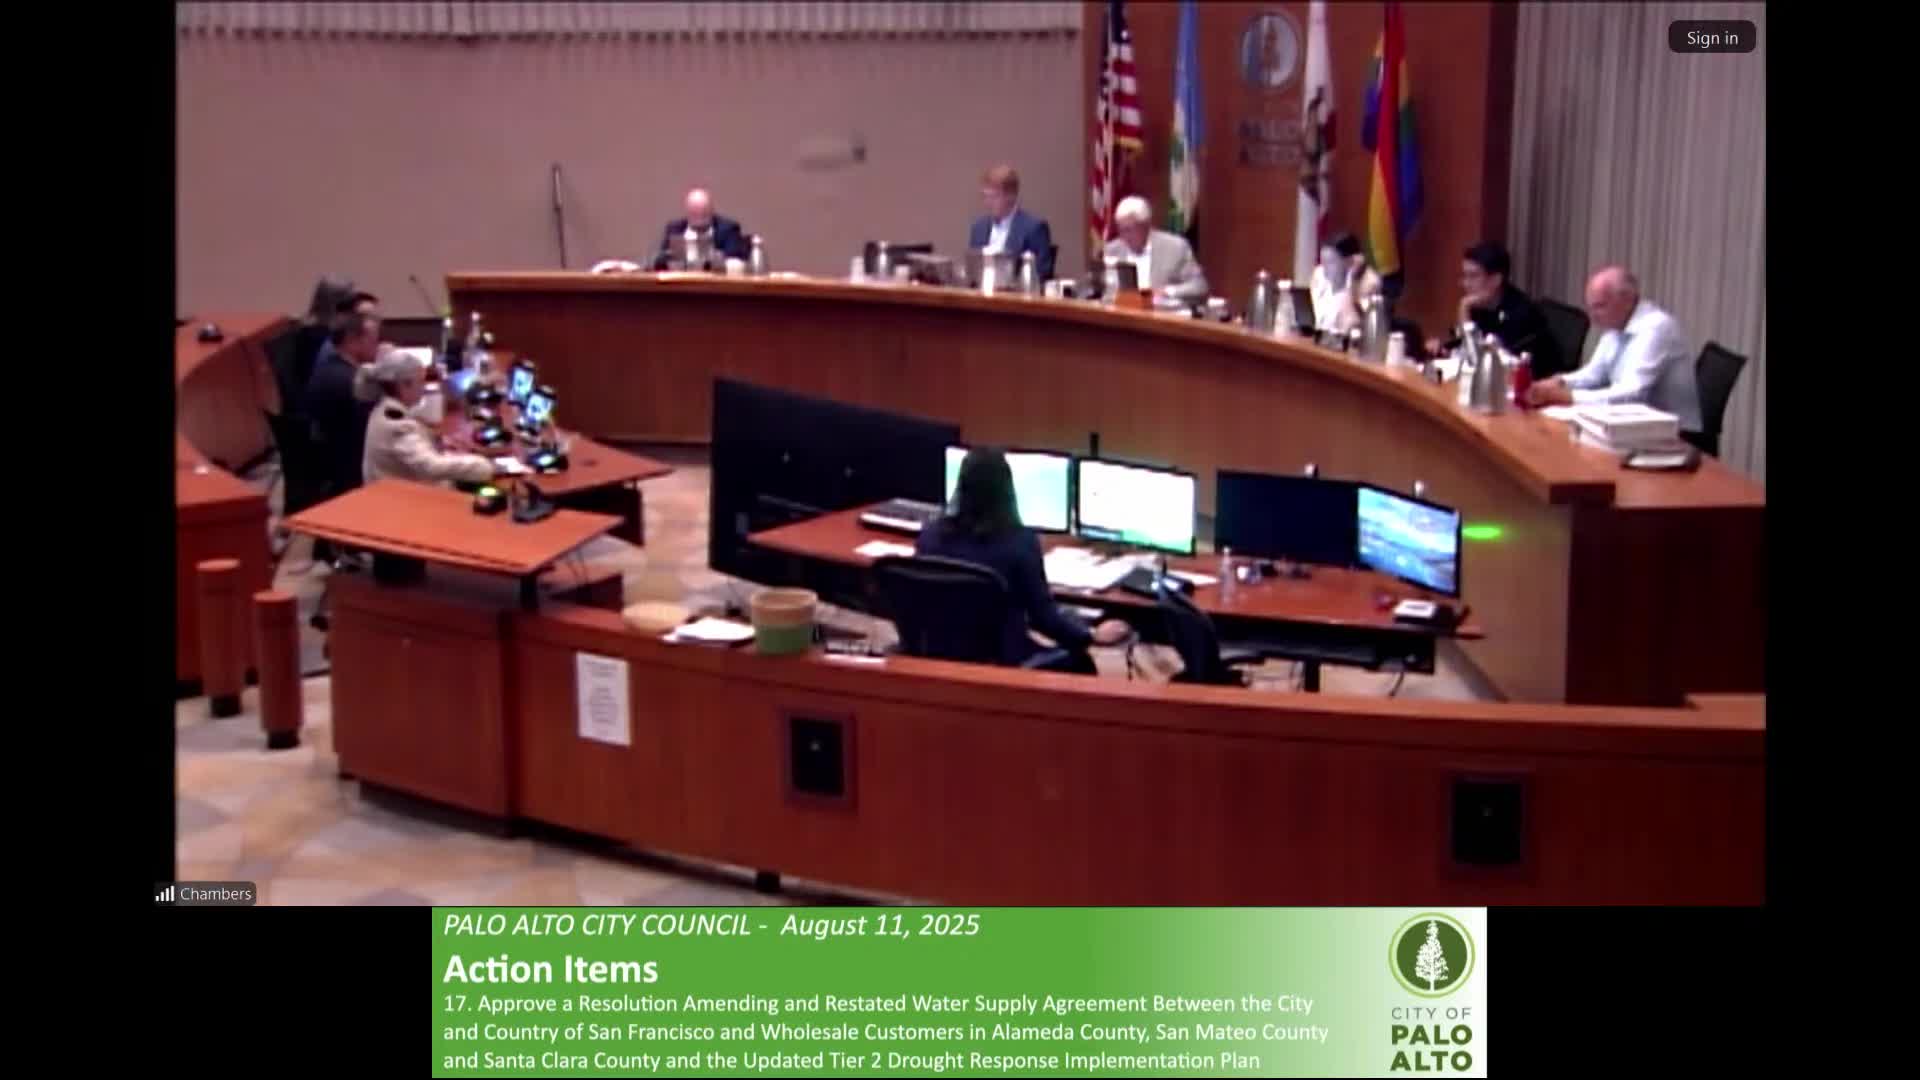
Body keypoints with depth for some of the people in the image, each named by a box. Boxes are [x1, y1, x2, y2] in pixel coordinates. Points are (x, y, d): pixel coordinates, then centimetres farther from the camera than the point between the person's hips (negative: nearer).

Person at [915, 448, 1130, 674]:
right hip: (1001, 660, -5)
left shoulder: (931, 535, -5)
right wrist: (1093, 636, 5)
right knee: (1079, 662, 22)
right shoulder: (1020, 541, -17)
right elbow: (1043, 614, -11)